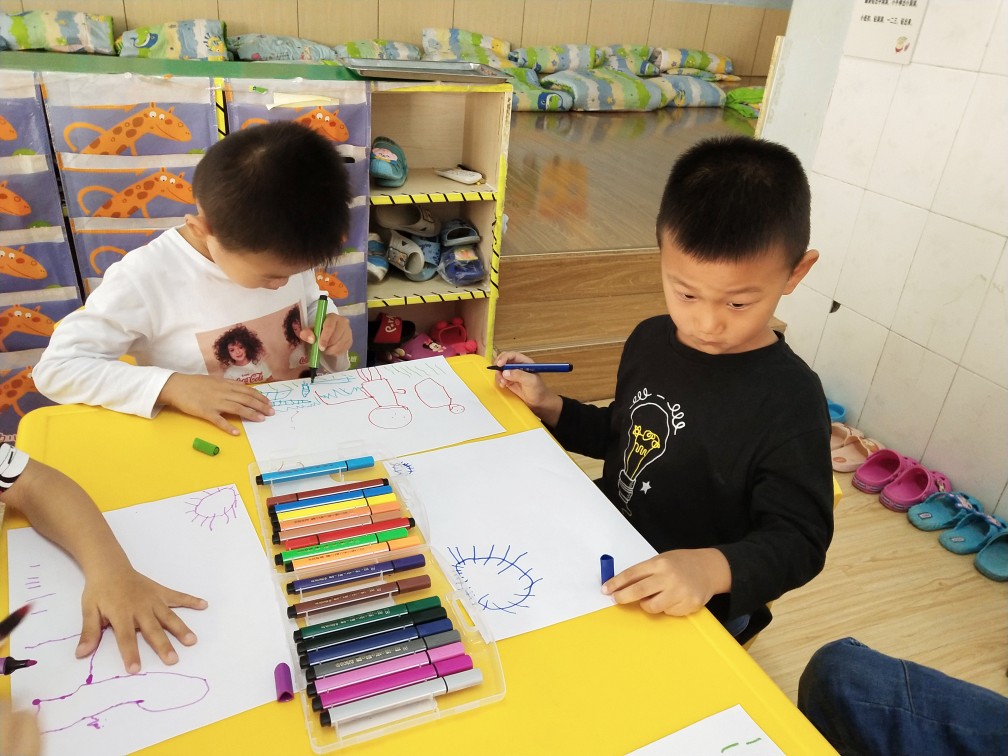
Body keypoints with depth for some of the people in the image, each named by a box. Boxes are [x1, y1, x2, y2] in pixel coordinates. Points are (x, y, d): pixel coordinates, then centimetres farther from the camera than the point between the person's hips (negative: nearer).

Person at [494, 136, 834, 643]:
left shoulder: (790, 401, -22)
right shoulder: (650, 339, -2)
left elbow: (799, 537, -20)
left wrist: (715, 568, -38)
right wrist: (548, 405, 2)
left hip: (696, 613, -6)